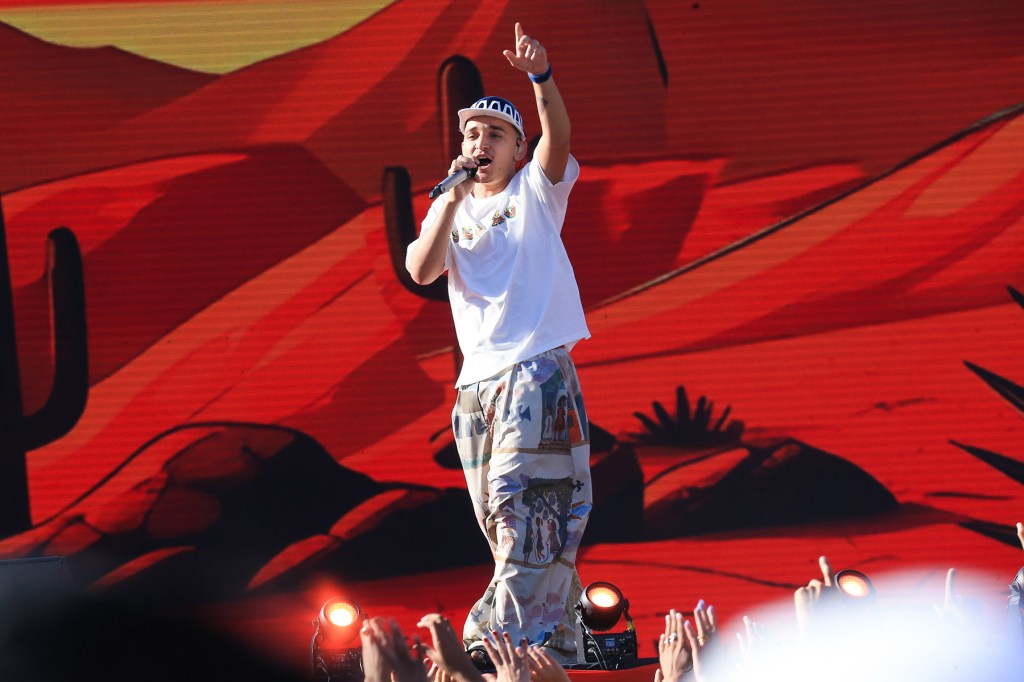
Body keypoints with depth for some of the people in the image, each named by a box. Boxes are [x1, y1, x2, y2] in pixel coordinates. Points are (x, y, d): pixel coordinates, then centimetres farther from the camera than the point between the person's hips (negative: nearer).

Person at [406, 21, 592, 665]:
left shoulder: (536, 191, 5)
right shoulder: (451, 208, 16)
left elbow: (558, 140, -16)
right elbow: (420, 270, -1)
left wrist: (542, 77, -33)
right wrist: (451, 199, -7)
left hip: (538, 368, -6)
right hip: (477, 380, 6)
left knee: (526, 505, -16)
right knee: (502, 521, 6)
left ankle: (506, 637, -22)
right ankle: (560, 644, 11)